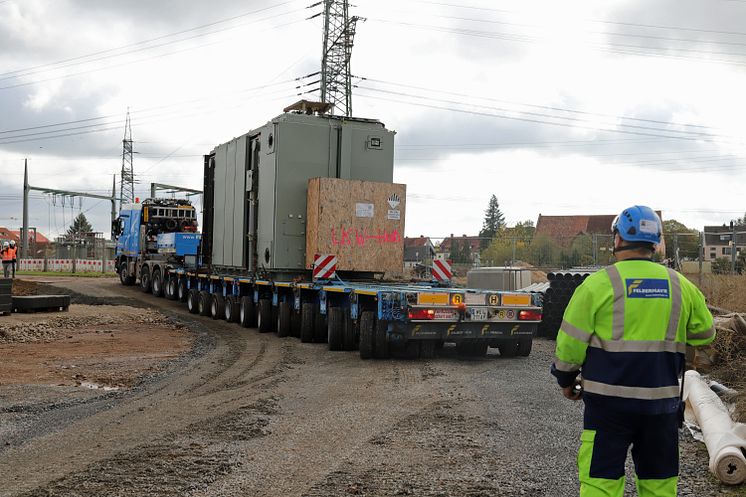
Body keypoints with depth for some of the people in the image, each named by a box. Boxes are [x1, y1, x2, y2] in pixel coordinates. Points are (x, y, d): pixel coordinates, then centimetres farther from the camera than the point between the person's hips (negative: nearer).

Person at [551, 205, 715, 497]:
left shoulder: (599, 283, -8)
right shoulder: (681, 286, 4)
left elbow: (571, 341, -6)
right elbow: (704, 333, 16)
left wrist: (566, 380, 9)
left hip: (609, 400, -4)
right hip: (662, 403, 4)